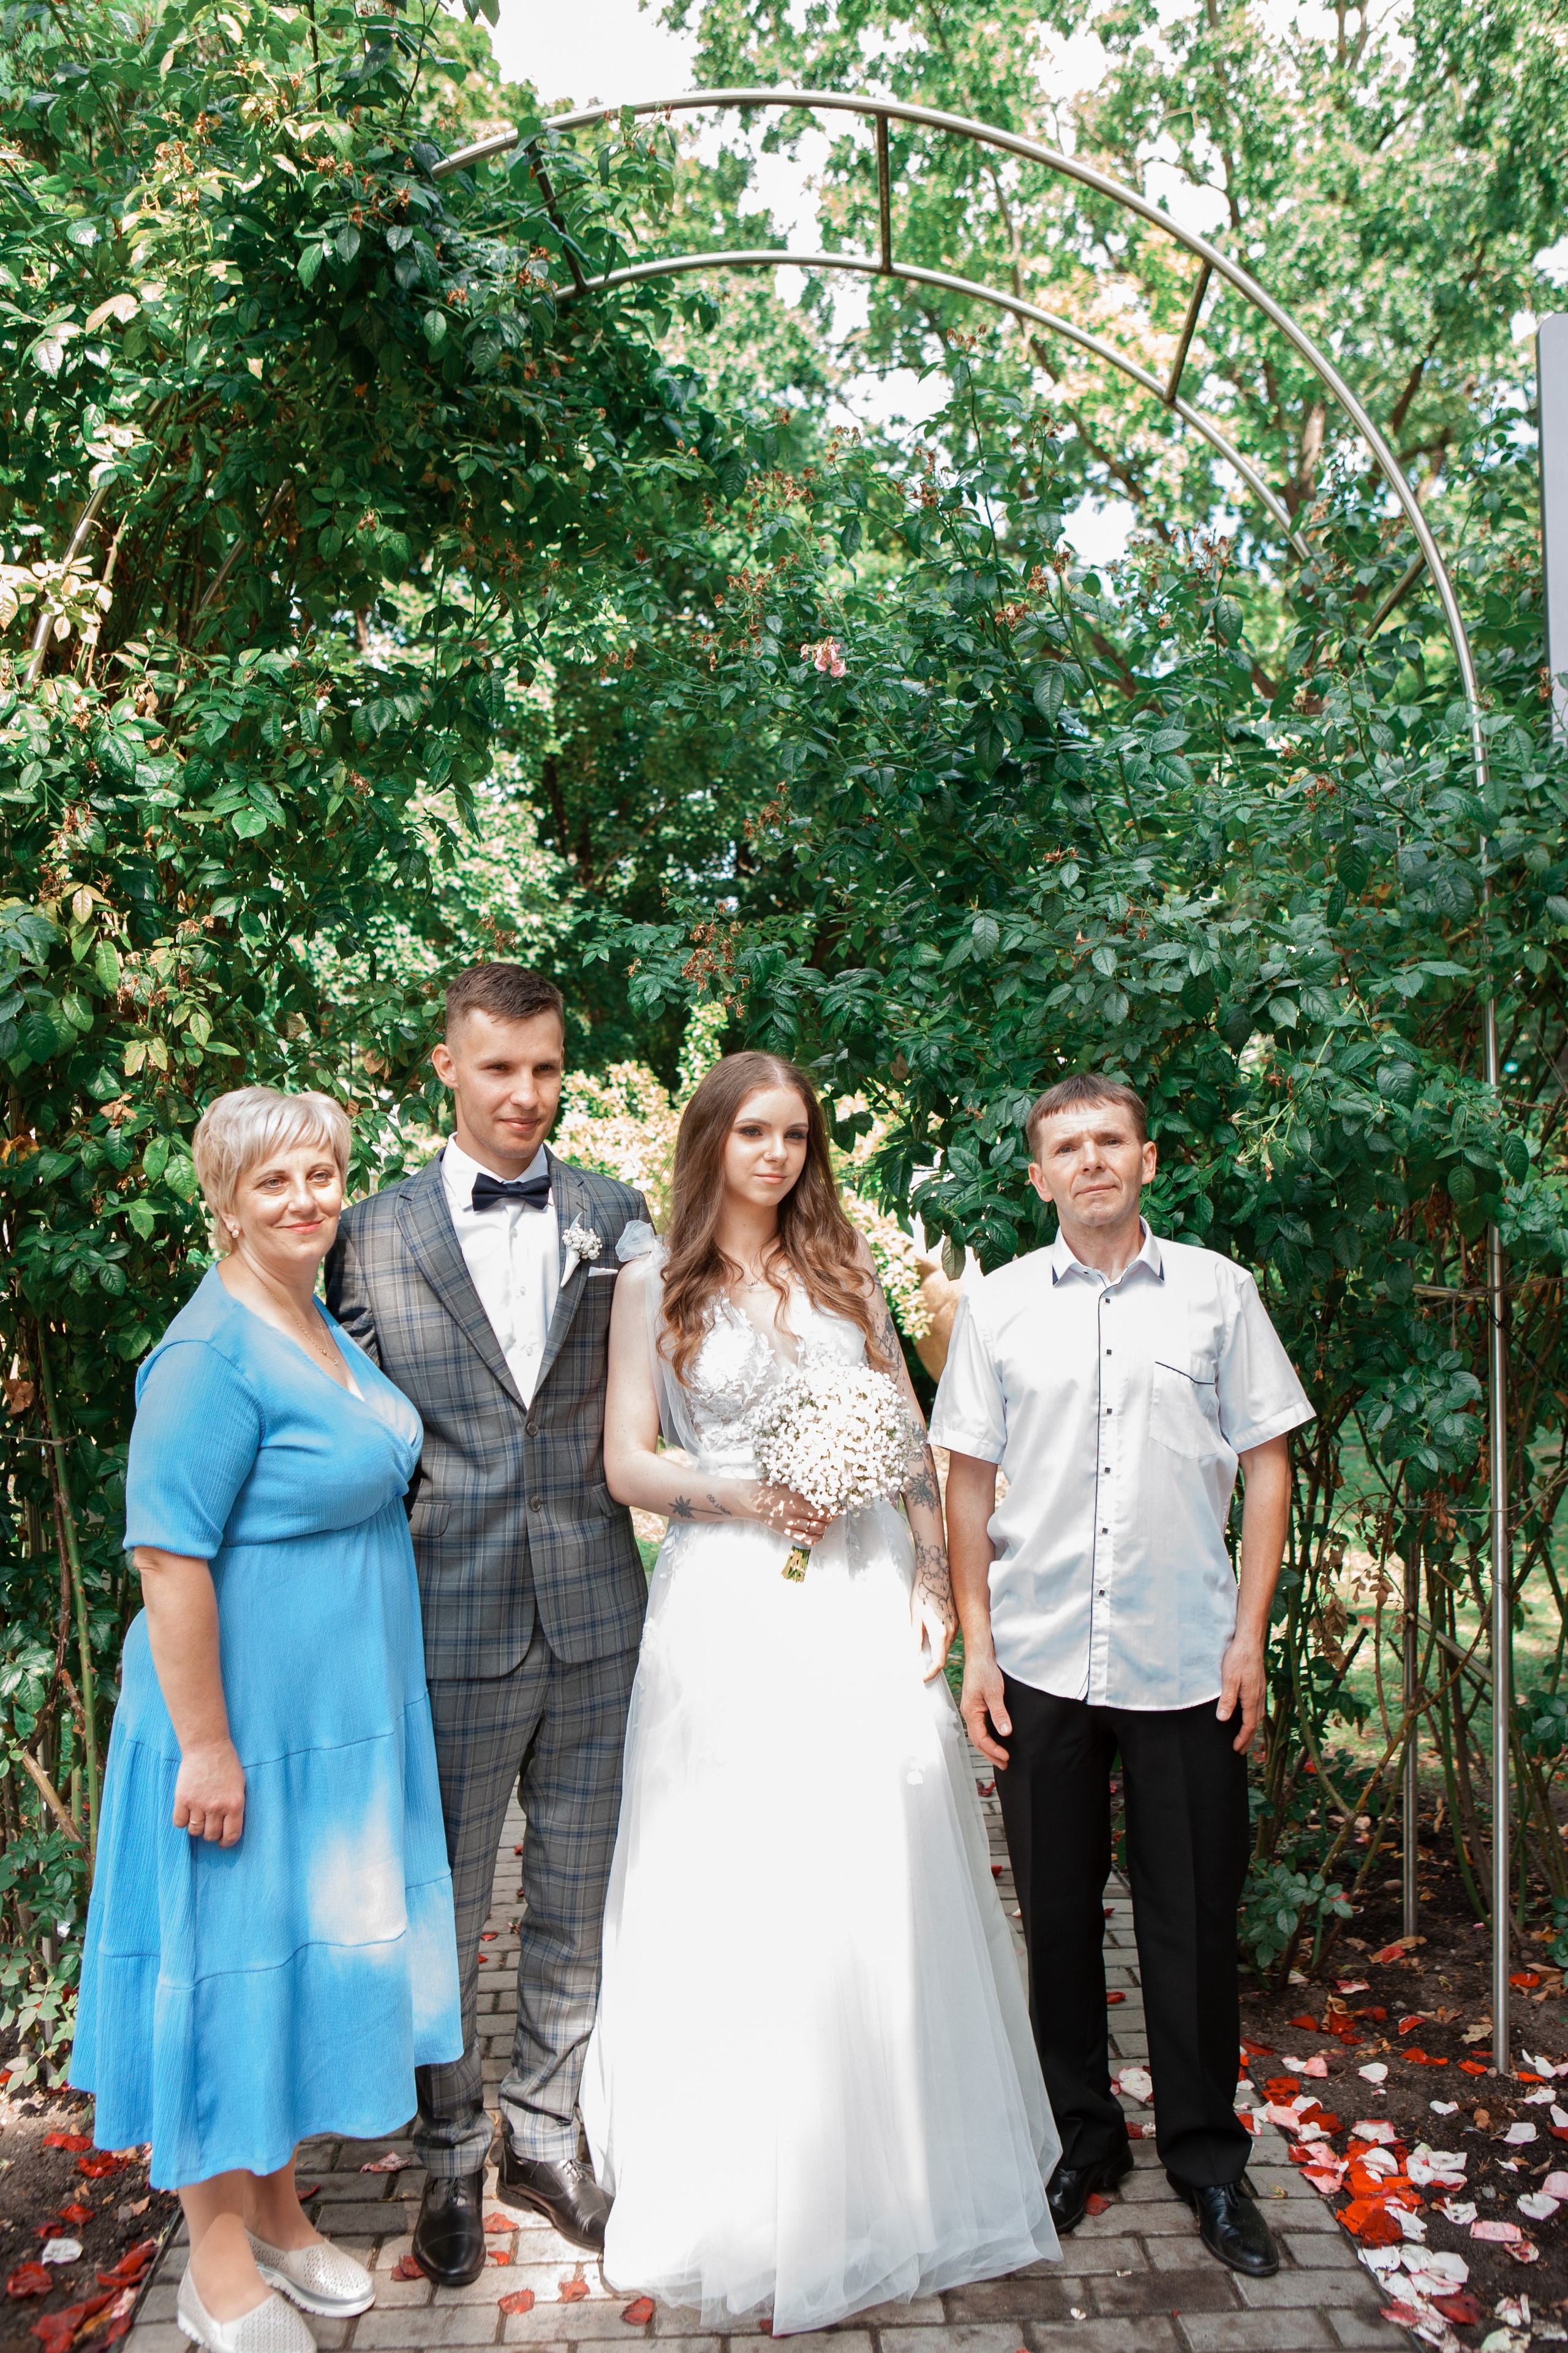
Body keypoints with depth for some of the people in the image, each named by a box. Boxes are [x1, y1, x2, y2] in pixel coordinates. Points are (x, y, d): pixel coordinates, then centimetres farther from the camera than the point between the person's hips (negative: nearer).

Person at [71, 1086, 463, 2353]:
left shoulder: (321, 1323, 8)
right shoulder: (214, 1352, -20)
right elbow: (170, 1555, -23)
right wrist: (205, 1745, -22)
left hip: (340, 1714, 9)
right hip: (248, 1716, -9)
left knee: (304, 1953, 20)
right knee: (229, 1963, 7)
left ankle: (276, 2210, 39)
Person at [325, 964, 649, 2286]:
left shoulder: (616, 1217, 3)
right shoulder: (375, 1235, -2)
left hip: (594, 1618, 2)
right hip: (452, 1623, -1)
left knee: (579, 1912, 17)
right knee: (445, 1915, 14)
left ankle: (545, 2142, 39)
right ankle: (452, 2163, 37)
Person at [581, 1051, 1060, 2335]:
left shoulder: (843, 1267, 12)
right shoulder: (657, 1283, 3)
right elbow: (628, 1464, 0)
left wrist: (933, 1577, 1)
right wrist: (747, 1496, -15)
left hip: (865, 1594, 3)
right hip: (732, 1607, -2)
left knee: (885, 1882, 6)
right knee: (740, 1891, 3)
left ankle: (897, 2172, 25)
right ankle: (757, 2199, 21)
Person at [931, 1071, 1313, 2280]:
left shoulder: (1218, 1291, 1)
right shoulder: (997, 1306, 2)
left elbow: (1267, 1461, 4)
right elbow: (969, 1479, 5)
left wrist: (1250, 1634, -1)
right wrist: (976, 1645, 1)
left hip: (1187, 1659, 0)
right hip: (1040, 1661, 1)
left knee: (1194, 1918, 9)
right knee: (1057, 1913, 12)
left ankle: (1207, 2158, 29)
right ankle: (1083, 2138, 32)